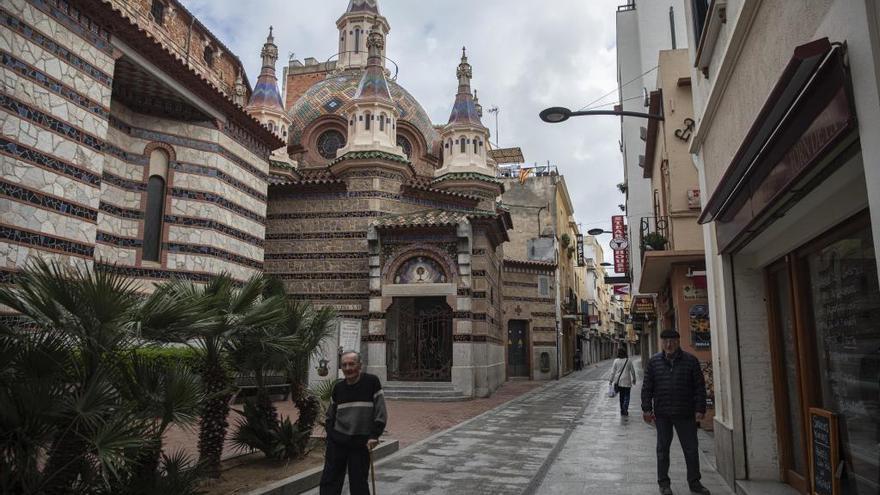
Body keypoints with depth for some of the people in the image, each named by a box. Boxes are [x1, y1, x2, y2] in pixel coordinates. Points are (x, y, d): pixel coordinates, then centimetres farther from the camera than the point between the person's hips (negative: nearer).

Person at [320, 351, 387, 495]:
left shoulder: (372, 382, -8)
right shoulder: (338, 387, 5)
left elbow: (381, 412, -7)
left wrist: (374, 435, -12)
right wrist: (330, 435, 6)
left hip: (361, 442, -4)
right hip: (337, 442, 4)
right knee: (329, 481, 7)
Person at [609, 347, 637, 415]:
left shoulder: (616, 361, -4)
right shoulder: (628, 361, -5)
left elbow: (613, 372, -2)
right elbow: (633, 371, 3)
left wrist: (610, 380, 5)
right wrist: (634, 379, 17)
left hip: (618, 381, 2)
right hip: (626, 381, -2)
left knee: (621, 396, 14)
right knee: (626, 396, 4)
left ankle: (622, 410, 19)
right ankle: (625, 409, -14)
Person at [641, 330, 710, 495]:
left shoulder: (690, 361, 0)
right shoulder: (654, 362, 2)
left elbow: (700, 387, 0)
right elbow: (647, 387, 3)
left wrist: (700, 409, -6)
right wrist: (647, 409, -1)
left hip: (685, 413, 0)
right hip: (662, 414, 1)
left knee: (691, 449, 7)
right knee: (663, 449, 9)